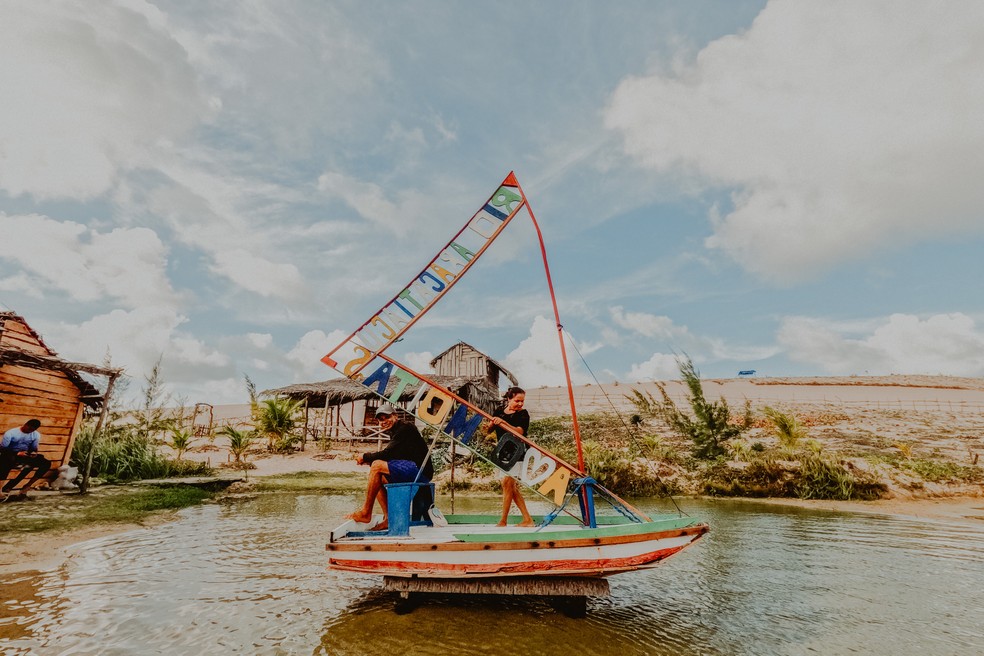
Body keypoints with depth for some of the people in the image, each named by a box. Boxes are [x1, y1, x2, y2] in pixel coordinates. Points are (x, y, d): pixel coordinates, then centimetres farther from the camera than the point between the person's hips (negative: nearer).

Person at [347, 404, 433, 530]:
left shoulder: (405, 428, -7)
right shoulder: (396, 432, 22)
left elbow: (387, 454, -15)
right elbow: (389, 457, 19)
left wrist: (365, 457, -2)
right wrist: (369, 460, 4)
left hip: (419, 471, -10)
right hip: (413, 472, 10)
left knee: (377, 466, -17)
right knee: (378, 478, 12)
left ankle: (366, 513, -9)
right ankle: (388, 519, 4)